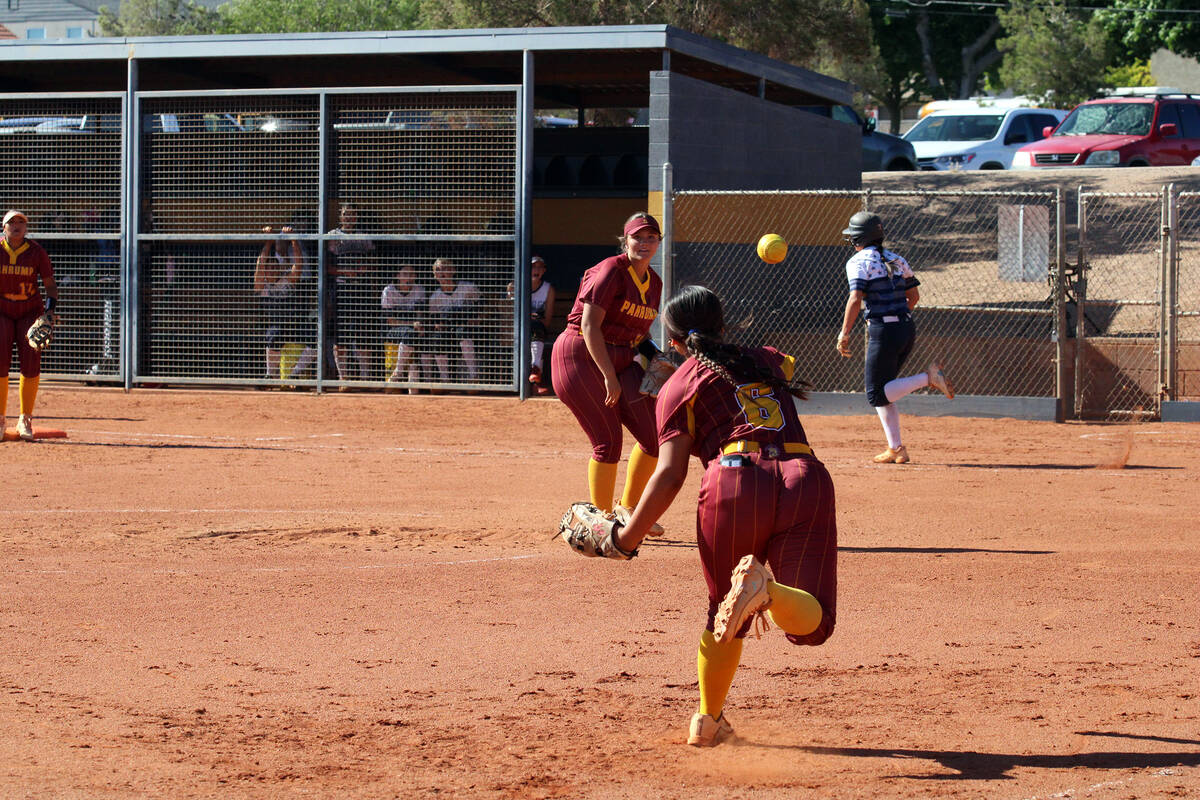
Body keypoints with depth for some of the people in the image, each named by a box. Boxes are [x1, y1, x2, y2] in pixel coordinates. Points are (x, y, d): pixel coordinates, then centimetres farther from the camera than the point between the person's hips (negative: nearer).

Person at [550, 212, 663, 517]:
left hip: (620, 362, 8)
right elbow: (589, 326, -20)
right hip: (580, 358, -8)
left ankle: (627, 511, 20)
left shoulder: (654, 283, 11)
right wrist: (609, 376, -23)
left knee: (654, 437, 3)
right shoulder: (612, 271, -14)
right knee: (608, 440, -12)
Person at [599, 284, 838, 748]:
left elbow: (670, 474, 3)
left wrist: (629, 537, 9)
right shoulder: (767, 361, 29)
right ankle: (767, 591, -36)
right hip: (805, 478, 2)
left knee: (724, 616, 20)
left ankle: (708, 721, 23)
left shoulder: (681, 385, 16)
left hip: (734, 484, -2)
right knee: (811, 622, -5)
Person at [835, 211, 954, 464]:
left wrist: (844, 334, -13)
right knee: (880, 390, 14)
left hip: (884, 331, -8)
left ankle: (927, 377, -20)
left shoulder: (859, 262, -6)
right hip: (908, 328, 8)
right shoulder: (897, 260, 15)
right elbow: (914, 295, 19)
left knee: (877, 394, -5)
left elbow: (856, 299, -16)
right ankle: (896, 448, 9)